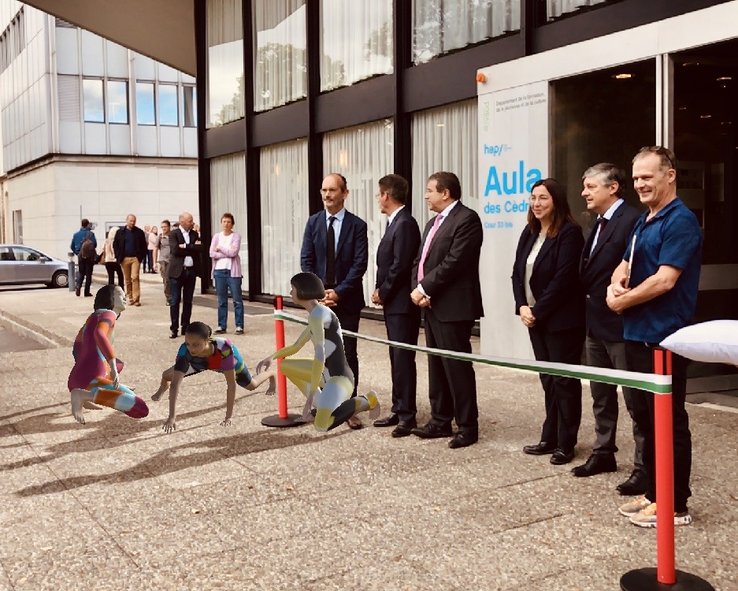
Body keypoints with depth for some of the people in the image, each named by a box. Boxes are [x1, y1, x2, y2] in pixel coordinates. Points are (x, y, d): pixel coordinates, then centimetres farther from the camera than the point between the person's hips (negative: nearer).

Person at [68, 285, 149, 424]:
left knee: (118, 364, 40)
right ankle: (86, 395, -16)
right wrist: (113, 366, -30)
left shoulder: (94, 316, 23)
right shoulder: (108, 314, -4)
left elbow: (78, 347, 31)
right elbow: (99, 334, -26)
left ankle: (87, 396, 16)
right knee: (141, 409, -20)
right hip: (91, 380, -10)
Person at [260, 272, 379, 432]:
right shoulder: (316, 314, 12)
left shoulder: (317, 314, -19)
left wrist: (310, 397, -28)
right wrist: (272, 357, 8)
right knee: (285, 366, 20)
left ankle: (365, 401, -2)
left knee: (321, 425, -25)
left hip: (339, 377, -10)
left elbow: (320, 356, -28)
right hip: (327, 374, 10)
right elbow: (296, 346, 24)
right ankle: (320, 404, 18)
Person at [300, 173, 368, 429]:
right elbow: (306, 260, 2)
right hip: (319, 298, 3)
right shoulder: (313, 222, 5)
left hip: (347, 300, -3)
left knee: (348, 355, 1)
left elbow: (360, 264, -8)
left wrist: (339, 292, -15)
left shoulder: (357, 225, -3)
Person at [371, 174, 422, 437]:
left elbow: (401, 266, -21)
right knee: (396, 359, 14)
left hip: (402, 304, -10)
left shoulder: (405, 223, -15)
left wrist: (382, 292, -10)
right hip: (393, 303, 10)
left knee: (403, 359, -5)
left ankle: (407, 415, 2)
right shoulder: (395, 222, 15)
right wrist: (381, 292, 4)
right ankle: (399, 410, 22)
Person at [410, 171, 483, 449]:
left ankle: (468, 426, 5)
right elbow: (419, 261, 15)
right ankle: (440, 420, 24)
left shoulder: (467, 219, -11)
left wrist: (424, 288, -15)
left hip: (453, 306, -9)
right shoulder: (433, 223, 19)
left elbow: (455, 262, -20)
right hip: (431, 304, 9)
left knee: (457, 366, -4)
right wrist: (419, 290, -3)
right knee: (436, 366, 14)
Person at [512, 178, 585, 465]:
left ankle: (566, 444, 9)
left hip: (561, 320, -7)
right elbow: (517, 272, 9)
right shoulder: (529, 233, 11)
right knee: (548, 379, 13)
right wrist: (522, 307, -5)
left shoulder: (569, 233, -12)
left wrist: (538, 311, -16)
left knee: (564, 381, 1)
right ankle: (550, 437, 22)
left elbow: (563, 278, -19)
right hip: (535, 318, 7)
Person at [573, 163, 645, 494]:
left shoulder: (631, 220, -16)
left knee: (635, 399, -2)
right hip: (596, 324, 10)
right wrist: (589, 303, 9)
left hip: (620, 325, -10)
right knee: (601, 396, 19)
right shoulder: (599, 224, 15)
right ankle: (603, 453, 33)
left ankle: (645, 467, 6)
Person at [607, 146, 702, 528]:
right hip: (638, 335, 9)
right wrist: (615, 287, -2)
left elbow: (664, 280, -21)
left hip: (664, 338, -9)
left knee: (669, 422, -1)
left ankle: (675, 505, 10)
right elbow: (624, 266, 21)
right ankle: (654, 493, 26)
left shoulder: (680, 221, -13)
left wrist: (622, 301, -9)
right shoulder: (644, 222, 16)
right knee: (645, 418, 15)